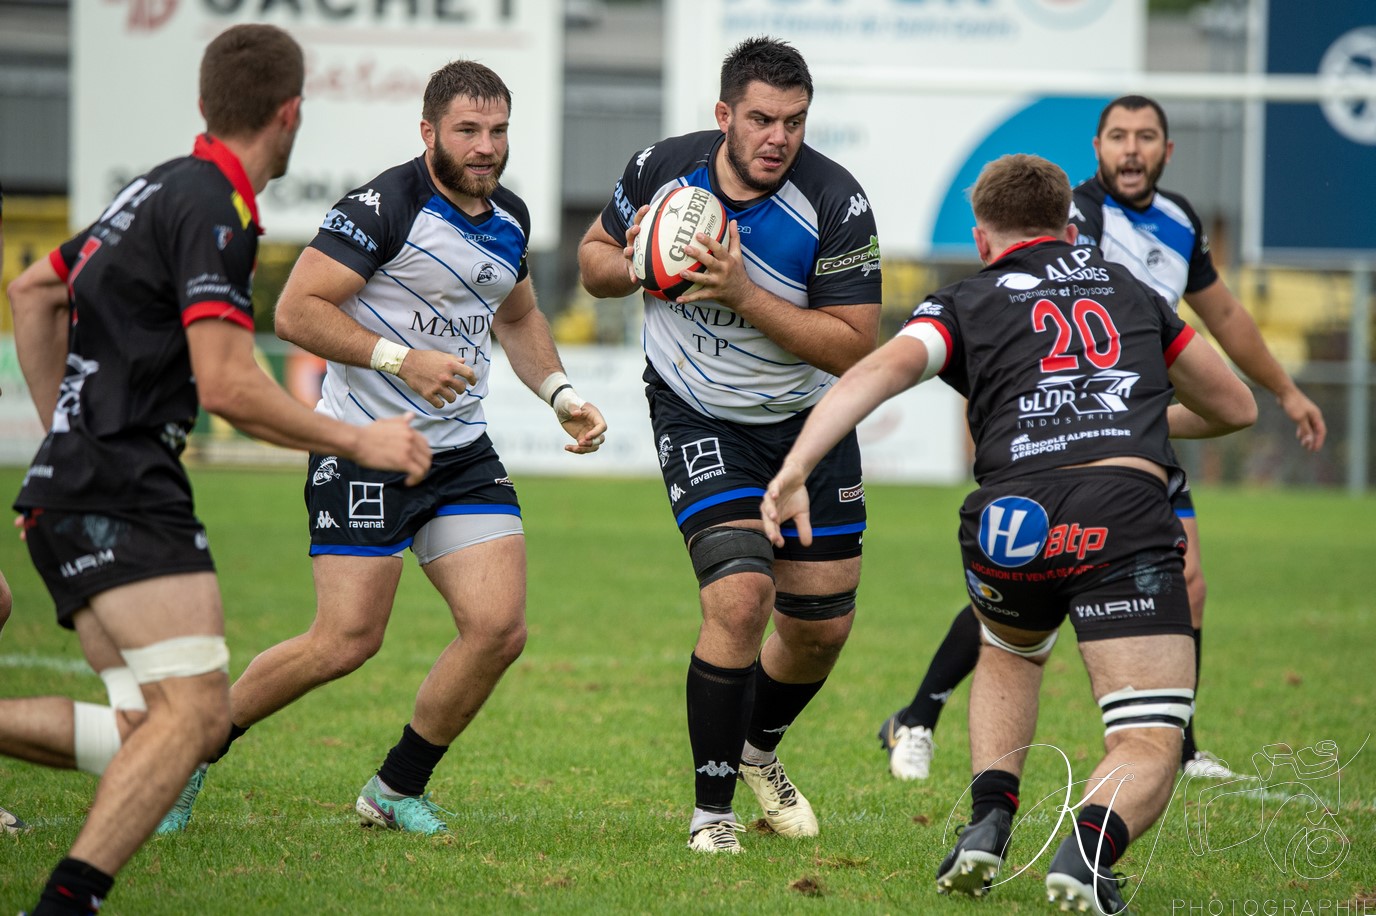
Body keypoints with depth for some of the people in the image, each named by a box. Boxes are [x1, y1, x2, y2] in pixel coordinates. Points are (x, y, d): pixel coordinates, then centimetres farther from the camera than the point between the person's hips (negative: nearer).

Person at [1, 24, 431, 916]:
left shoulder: (163, 189, 18)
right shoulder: (215, 208, -12)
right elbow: (228, 385, -19)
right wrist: (359, 442, -9)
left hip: (71, 491, 10)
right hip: (123, 496, -10)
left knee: (192, 722, 5)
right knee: (192, 709, -19)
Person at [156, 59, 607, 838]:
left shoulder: (509, 217, 10)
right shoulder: (385, 206, -15)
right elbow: (297, 310, -18)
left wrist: (561, 393, 13)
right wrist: (400, 358, -25)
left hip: (462, 452, 7)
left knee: (499, 628, -8)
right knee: (347, 642, -10)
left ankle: (399, 789, 11)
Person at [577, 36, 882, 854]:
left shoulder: (836, 203, -20)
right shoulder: (662, 171, -12)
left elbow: (854, 347, -20)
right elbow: (595, 259, 7)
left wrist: (744, 295, -29)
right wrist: (634, 266, -17)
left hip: (808, 421, 2)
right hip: (699, 419, -2)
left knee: (822, 626, 9)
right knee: (741, 597, -21)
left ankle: (757, 749, 42)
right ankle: (712, 809, -7)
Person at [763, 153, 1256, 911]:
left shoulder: (965, 304, 21)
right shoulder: (1128, 289, 29)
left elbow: (881, 370, -1)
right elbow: (1236, 407, 39)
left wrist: (793, 470, -12)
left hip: (1013, 528, 1)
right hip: (1126, 514, -1)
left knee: (1008, 656, 35)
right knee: (1148, 749, 0)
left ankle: (989, 821, 15)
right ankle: (1091, 845, -33)